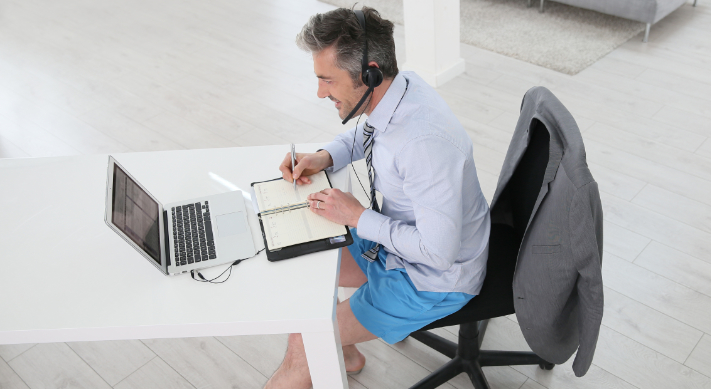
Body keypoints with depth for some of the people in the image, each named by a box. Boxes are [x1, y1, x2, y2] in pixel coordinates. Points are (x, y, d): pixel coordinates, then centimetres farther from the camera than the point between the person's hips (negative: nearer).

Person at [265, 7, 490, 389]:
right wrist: (325, 156, -5)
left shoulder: (425, 142, -37)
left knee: (303, 345, -11)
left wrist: (357, 216, -23)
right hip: (394, 238, 9)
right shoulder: (397, 88, -10)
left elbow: (438, 251, -31)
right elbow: (365, 132, 14)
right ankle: (344, 353, 34)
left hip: (434, 279, -8)